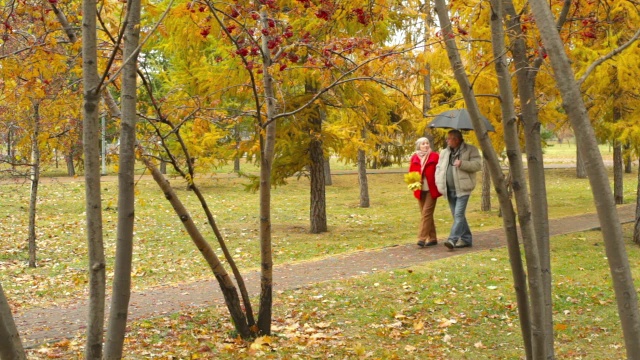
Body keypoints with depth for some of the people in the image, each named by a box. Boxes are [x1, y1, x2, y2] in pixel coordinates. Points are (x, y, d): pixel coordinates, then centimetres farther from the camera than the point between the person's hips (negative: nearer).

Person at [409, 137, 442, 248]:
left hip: (431, 190, -4)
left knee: (426, 213, -12)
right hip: (420, 190, 5)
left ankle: (422, 238, -14)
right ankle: (432, 238, 19)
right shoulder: (414, 158, 6)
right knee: (426, 214, 10)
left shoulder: (435, 156, -4)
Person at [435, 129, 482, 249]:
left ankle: (452, 239, -18)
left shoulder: (471, 150, -2)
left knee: (459, 214, -14)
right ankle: (466, 239, 19)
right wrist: (439, 182, 3)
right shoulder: (444, 152, 15)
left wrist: (462, 164, -22)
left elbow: (478, 165, -10)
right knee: (457, 215, 10)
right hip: (449, 189, 7)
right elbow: (439, 167, 17)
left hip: (462, 188, -6)